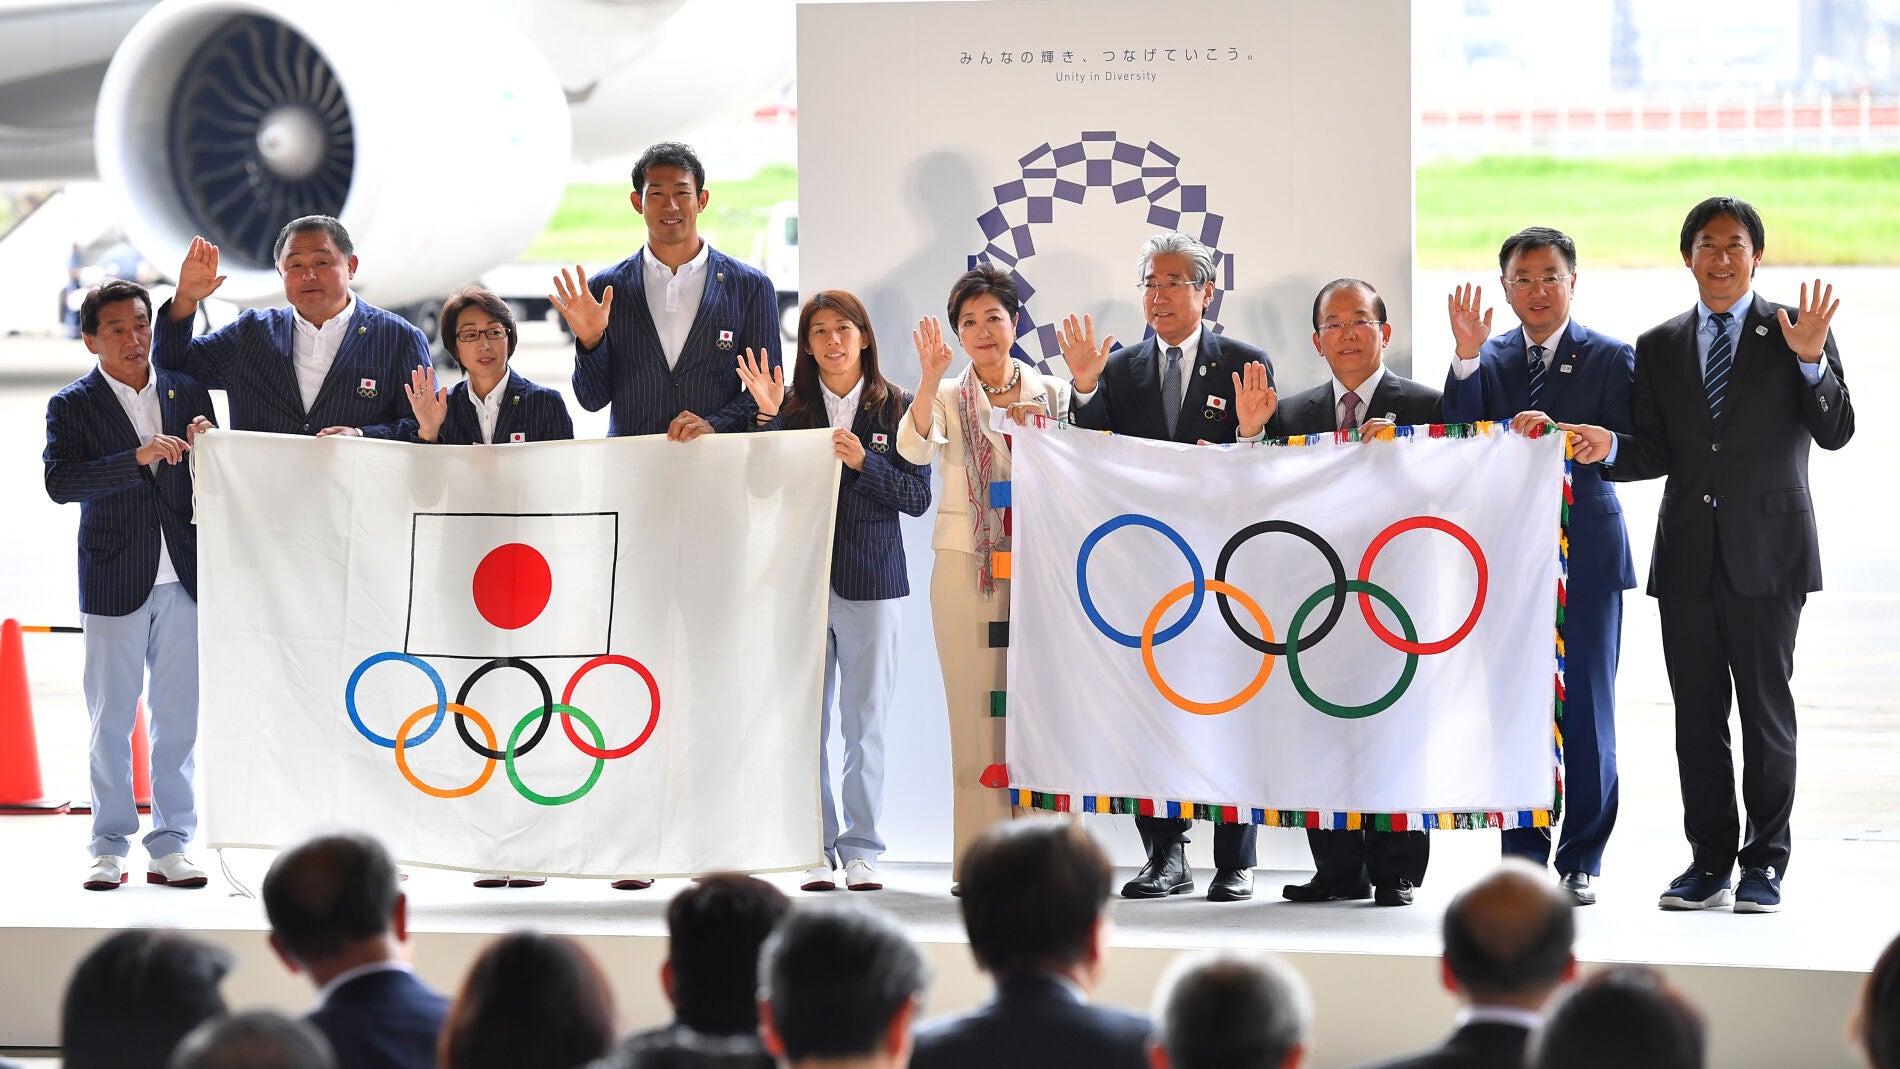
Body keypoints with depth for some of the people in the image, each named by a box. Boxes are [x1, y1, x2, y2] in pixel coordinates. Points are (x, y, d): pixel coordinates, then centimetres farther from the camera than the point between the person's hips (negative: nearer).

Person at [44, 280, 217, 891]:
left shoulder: (188, 393, 9)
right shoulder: (72, 406, -1)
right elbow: (59, 482, -16)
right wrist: (138, 457, -24)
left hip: (183, 578, 3)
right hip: (115, 582, -3)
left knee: (180, 716, 4)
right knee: (111, 719, 2)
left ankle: (171, 846, 12)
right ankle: (110, 848, 9)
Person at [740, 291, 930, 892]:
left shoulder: (894, 408, 3)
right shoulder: (792, 406, 5)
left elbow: (917, 497, 0)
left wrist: (864, 462, -14)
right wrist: (771, 420, -11)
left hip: (871, 578, -1)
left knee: (865, 723, 2)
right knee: (806, 722, 0)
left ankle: (861, 851, 8)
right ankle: (816, 851, 6)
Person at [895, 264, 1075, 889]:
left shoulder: (1050, 392, 10)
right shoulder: (949, 397, 6)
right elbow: (914, 449, -13)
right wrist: (930, 379, -27)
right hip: (966, 562, -1)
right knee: (976, 709, -3)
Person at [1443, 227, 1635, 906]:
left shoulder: (1611, 359, 4)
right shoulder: (1489, 360, 11)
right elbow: (1459, 443, -3)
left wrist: (1559, 434, -22)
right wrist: (1467, 358, -14)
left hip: (1586, 552, -2)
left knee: (1585, 711, -1)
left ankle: (1581, 862, 6)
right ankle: (1522, 861, 9)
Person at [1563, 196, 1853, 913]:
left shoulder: (1795, 332, 2)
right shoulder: (1659, 348, 12)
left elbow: (1835, 432, -6)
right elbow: (1658, 454, 10)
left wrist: (1811, 361, -20)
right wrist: (1610, 448, -9)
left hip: (1767, 551, -3)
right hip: (1688, 555, 3)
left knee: (1765, 708, -2)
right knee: (1696, 713, 5)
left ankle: (1764, 864, 4)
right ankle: (1709, 861, 12)